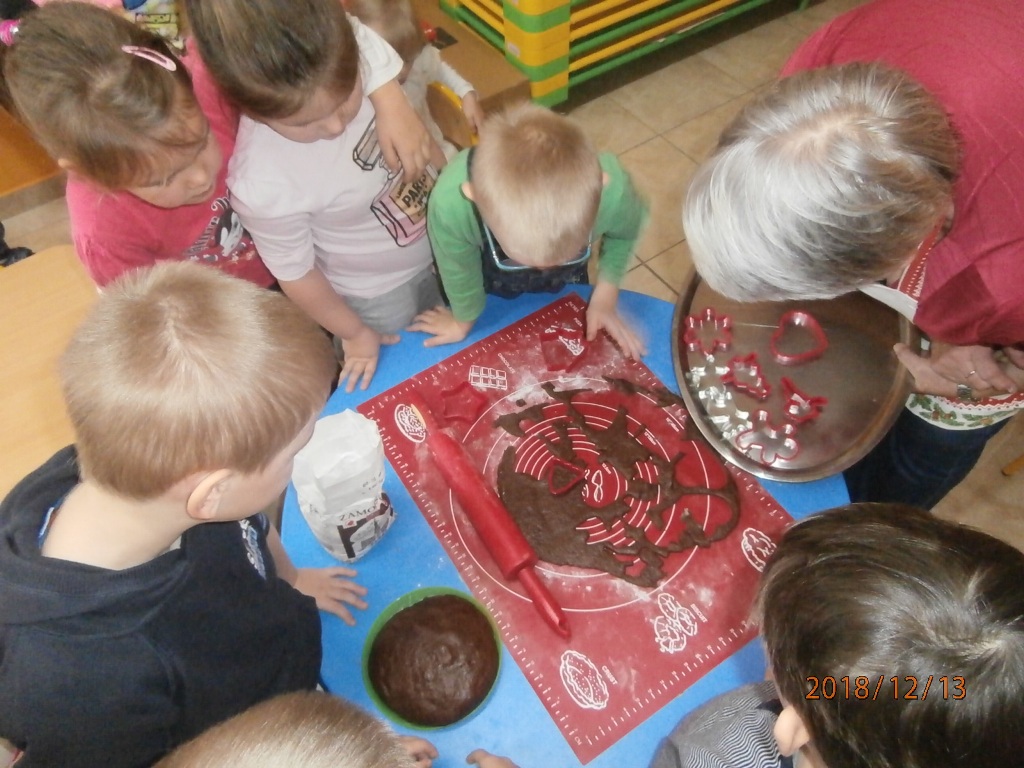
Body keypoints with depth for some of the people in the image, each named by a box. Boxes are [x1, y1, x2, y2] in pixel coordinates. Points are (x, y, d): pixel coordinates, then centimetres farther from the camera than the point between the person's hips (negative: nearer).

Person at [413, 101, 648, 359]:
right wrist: (463, 321, -4)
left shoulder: (612, 190, -43)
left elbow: (626, 231, -14)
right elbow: (460, 272, -22)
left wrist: (605, 297, -14)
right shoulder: (450, 203, -47)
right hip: (494, 287, -1)